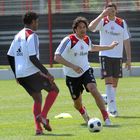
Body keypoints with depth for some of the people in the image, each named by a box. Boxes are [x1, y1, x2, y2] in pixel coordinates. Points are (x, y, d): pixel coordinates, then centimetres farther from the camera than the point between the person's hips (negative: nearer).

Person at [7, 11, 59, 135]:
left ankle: (38, 128, 6)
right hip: (32, 73, -8)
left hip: (20, 74, 8)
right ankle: (42, 116, -9)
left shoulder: (18, 36, 15)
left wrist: (17, 75, 26)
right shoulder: (32, 36, -10)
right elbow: (32, 58, -19)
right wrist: (46, 73, -17)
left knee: (37, 99, 18)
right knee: (54, 90, 6)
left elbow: (10, 56, 18)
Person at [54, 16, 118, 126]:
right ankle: (84, 113, 47)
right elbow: (57, 57, -28)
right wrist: (72, 66, -37)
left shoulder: (87, 39, 0)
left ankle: (106, 118, -24)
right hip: (72, 76, -3)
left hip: (86, 71, 3)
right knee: (77, 102, 9)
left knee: (93, 90, -26)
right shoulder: (68, 40, -20)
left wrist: (109, 47, 29)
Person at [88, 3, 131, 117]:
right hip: (105, 55, -3)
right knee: (108, 81, -12)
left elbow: (126, 41, 5)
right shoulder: (102, 22, -4)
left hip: (118, 56, 3)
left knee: (115, 82, 9)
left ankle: (110, 108, 22)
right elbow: (91, 27, -24)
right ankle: (113, 108, -16)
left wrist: (129, 58, 2)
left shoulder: (122, 23, 2)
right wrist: (101, 16, -29)